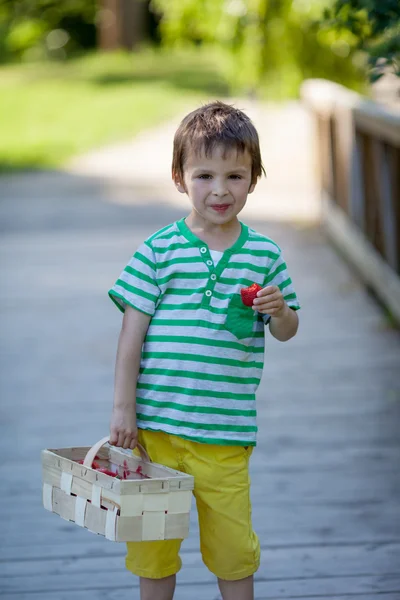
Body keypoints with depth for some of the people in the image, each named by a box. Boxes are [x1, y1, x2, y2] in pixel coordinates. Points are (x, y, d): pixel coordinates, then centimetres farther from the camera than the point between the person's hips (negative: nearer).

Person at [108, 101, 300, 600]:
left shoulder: (263, 254, 2)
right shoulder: (159, 250, -3)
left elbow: (287, 332, 11)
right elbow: (132, 331, -2)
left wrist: (277, 310, -13)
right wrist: (123, 408, -5)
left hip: (225, 432, 1)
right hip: (155, 426, -1)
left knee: (232, 546, 7)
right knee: (152, 544, 9)